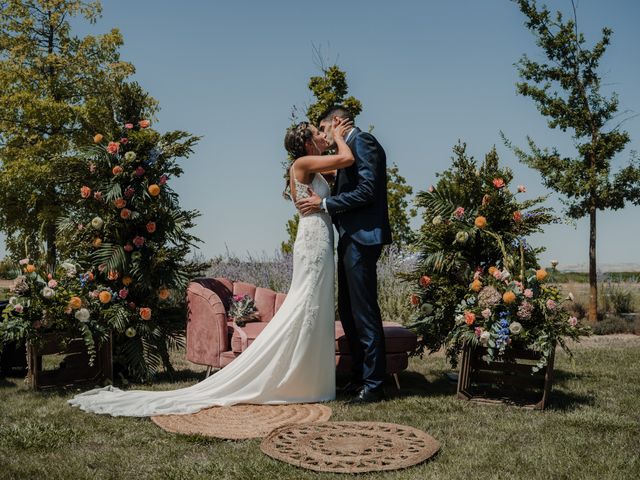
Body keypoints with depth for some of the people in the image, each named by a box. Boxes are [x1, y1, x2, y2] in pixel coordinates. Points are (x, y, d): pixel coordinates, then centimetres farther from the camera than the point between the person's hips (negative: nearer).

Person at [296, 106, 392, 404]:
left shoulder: (362, 141, -7)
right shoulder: (349, 147, 21)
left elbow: (367, 190, -18)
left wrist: (325, 203, -13)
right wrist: (320, 201, 6)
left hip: (362, 237, -10)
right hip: (350, 238, 10)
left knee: (364, 311, -5)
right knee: (348, 311, 13)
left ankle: (373, 384, 3)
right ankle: (359, 377, 24)